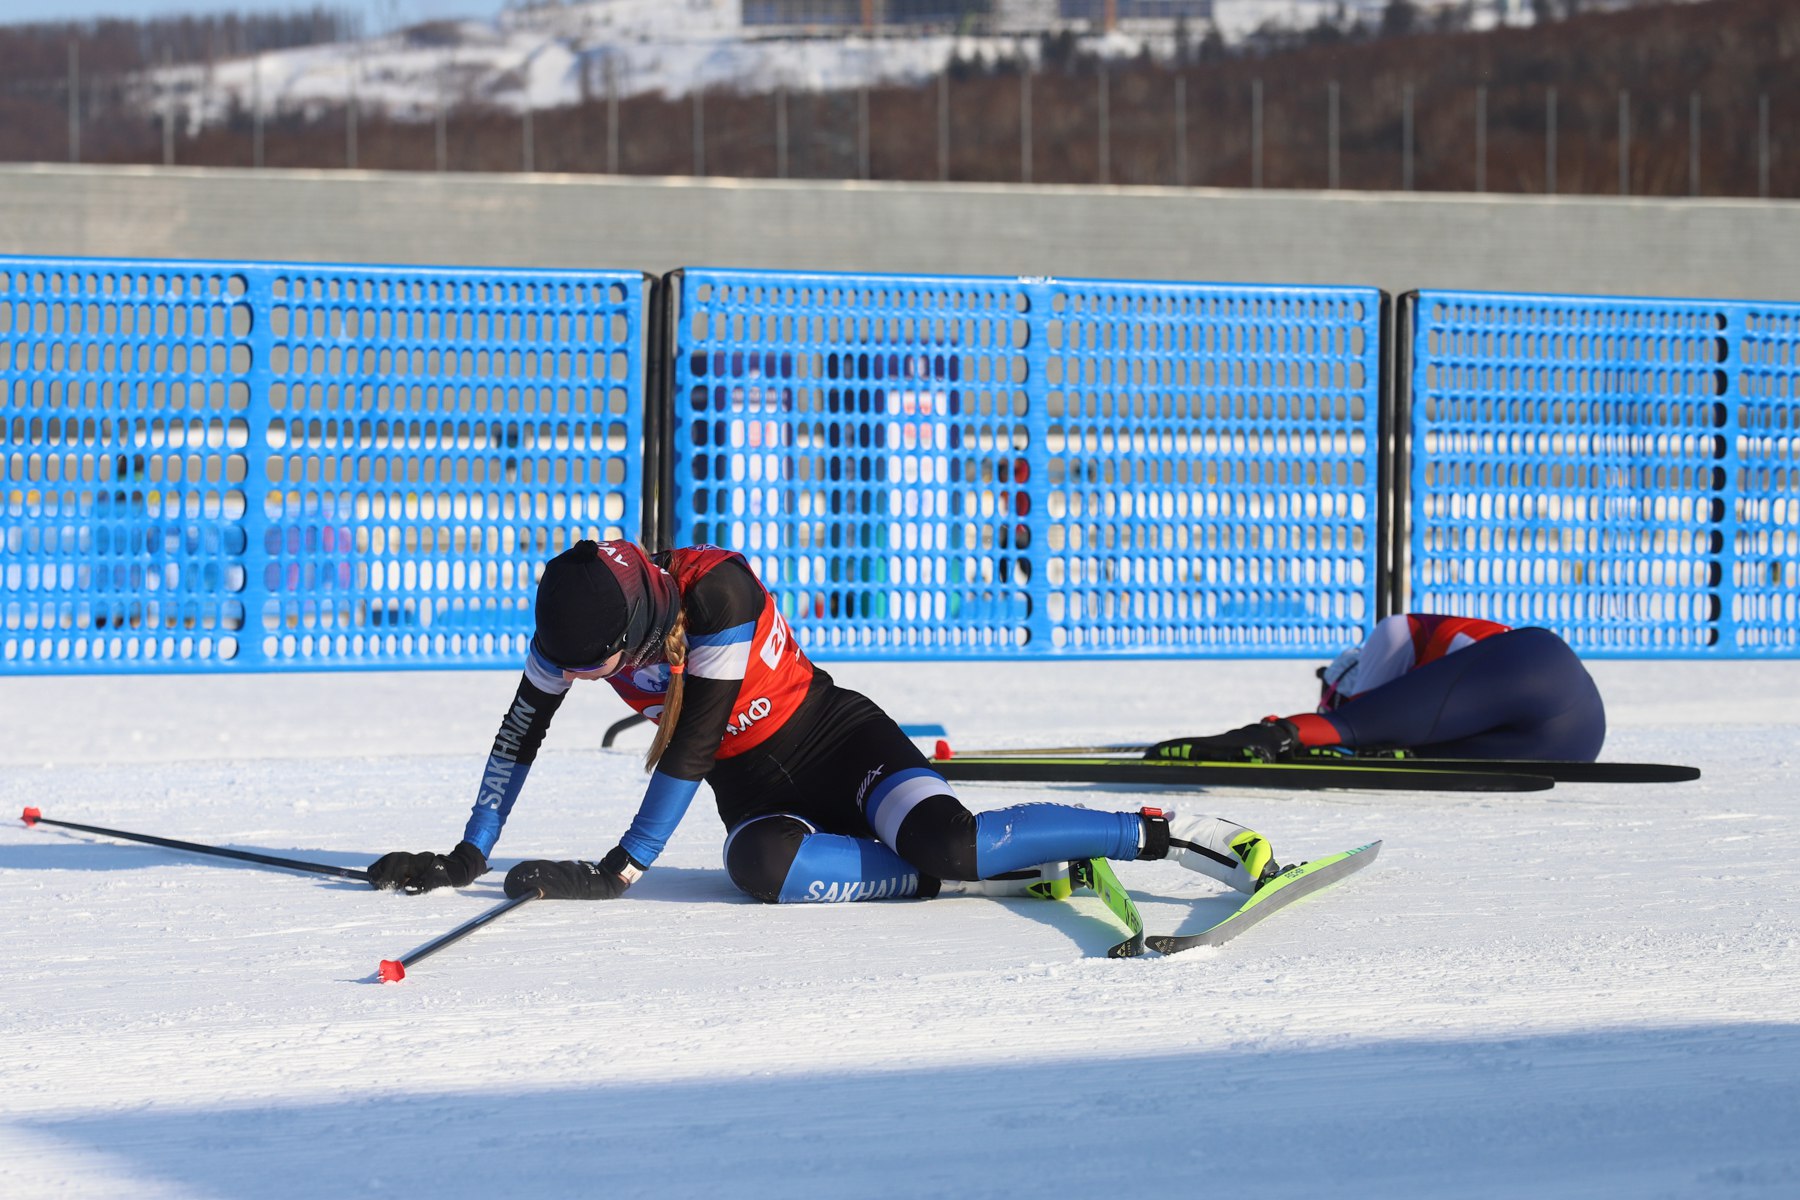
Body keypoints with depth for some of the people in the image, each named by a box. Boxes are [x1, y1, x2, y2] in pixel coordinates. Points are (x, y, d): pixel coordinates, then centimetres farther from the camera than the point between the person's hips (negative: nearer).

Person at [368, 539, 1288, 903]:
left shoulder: (715, 589, -26)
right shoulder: (580, 620, -8)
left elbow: (692, 741, -27)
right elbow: (522, 727, 2)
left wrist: (622, 868, -27)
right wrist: (467, 858, -1)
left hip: (835, 737, -4)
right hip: (753, 789, 5)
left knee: (946, 840, -32)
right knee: (762, 866, -34)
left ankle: (1167, 834, -16)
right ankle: (998, 877, -25)